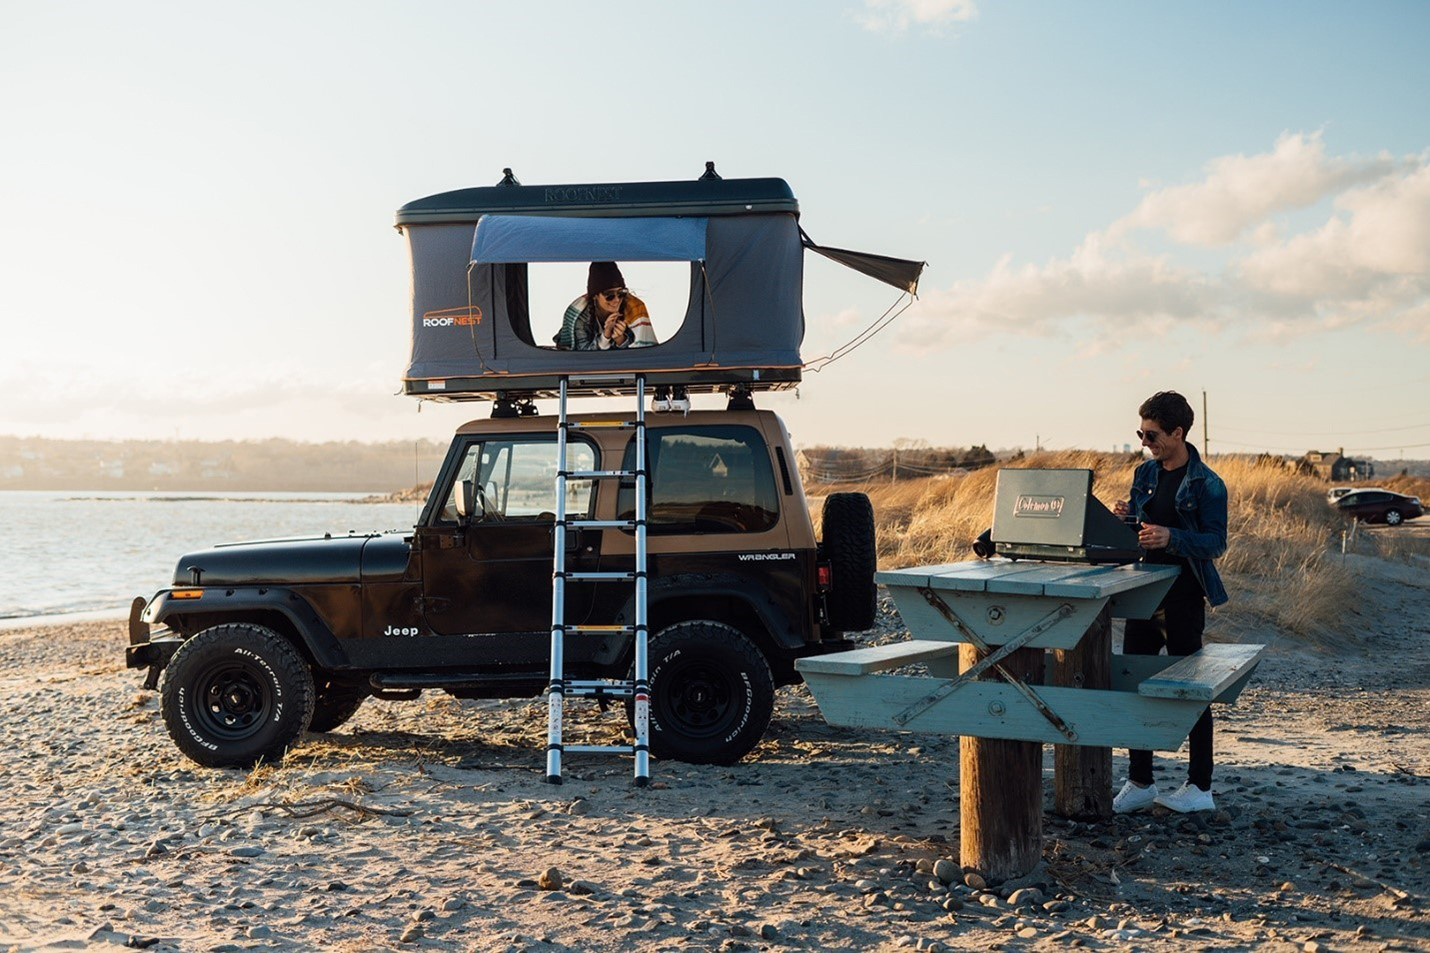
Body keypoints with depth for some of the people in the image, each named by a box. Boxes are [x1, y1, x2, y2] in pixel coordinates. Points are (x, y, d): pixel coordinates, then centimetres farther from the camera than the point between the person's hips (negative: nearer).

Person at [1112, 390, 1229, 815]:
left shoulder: (1206, 485, -10)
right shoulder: (1145, 474, 10)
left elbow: (1216, 541, -14)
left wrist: (1171, 537, -29)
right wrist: (1123, 518, -6)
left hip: (1183, 599, -6)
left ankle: (1200, 787, 11)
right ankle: (1140, 782, 16)